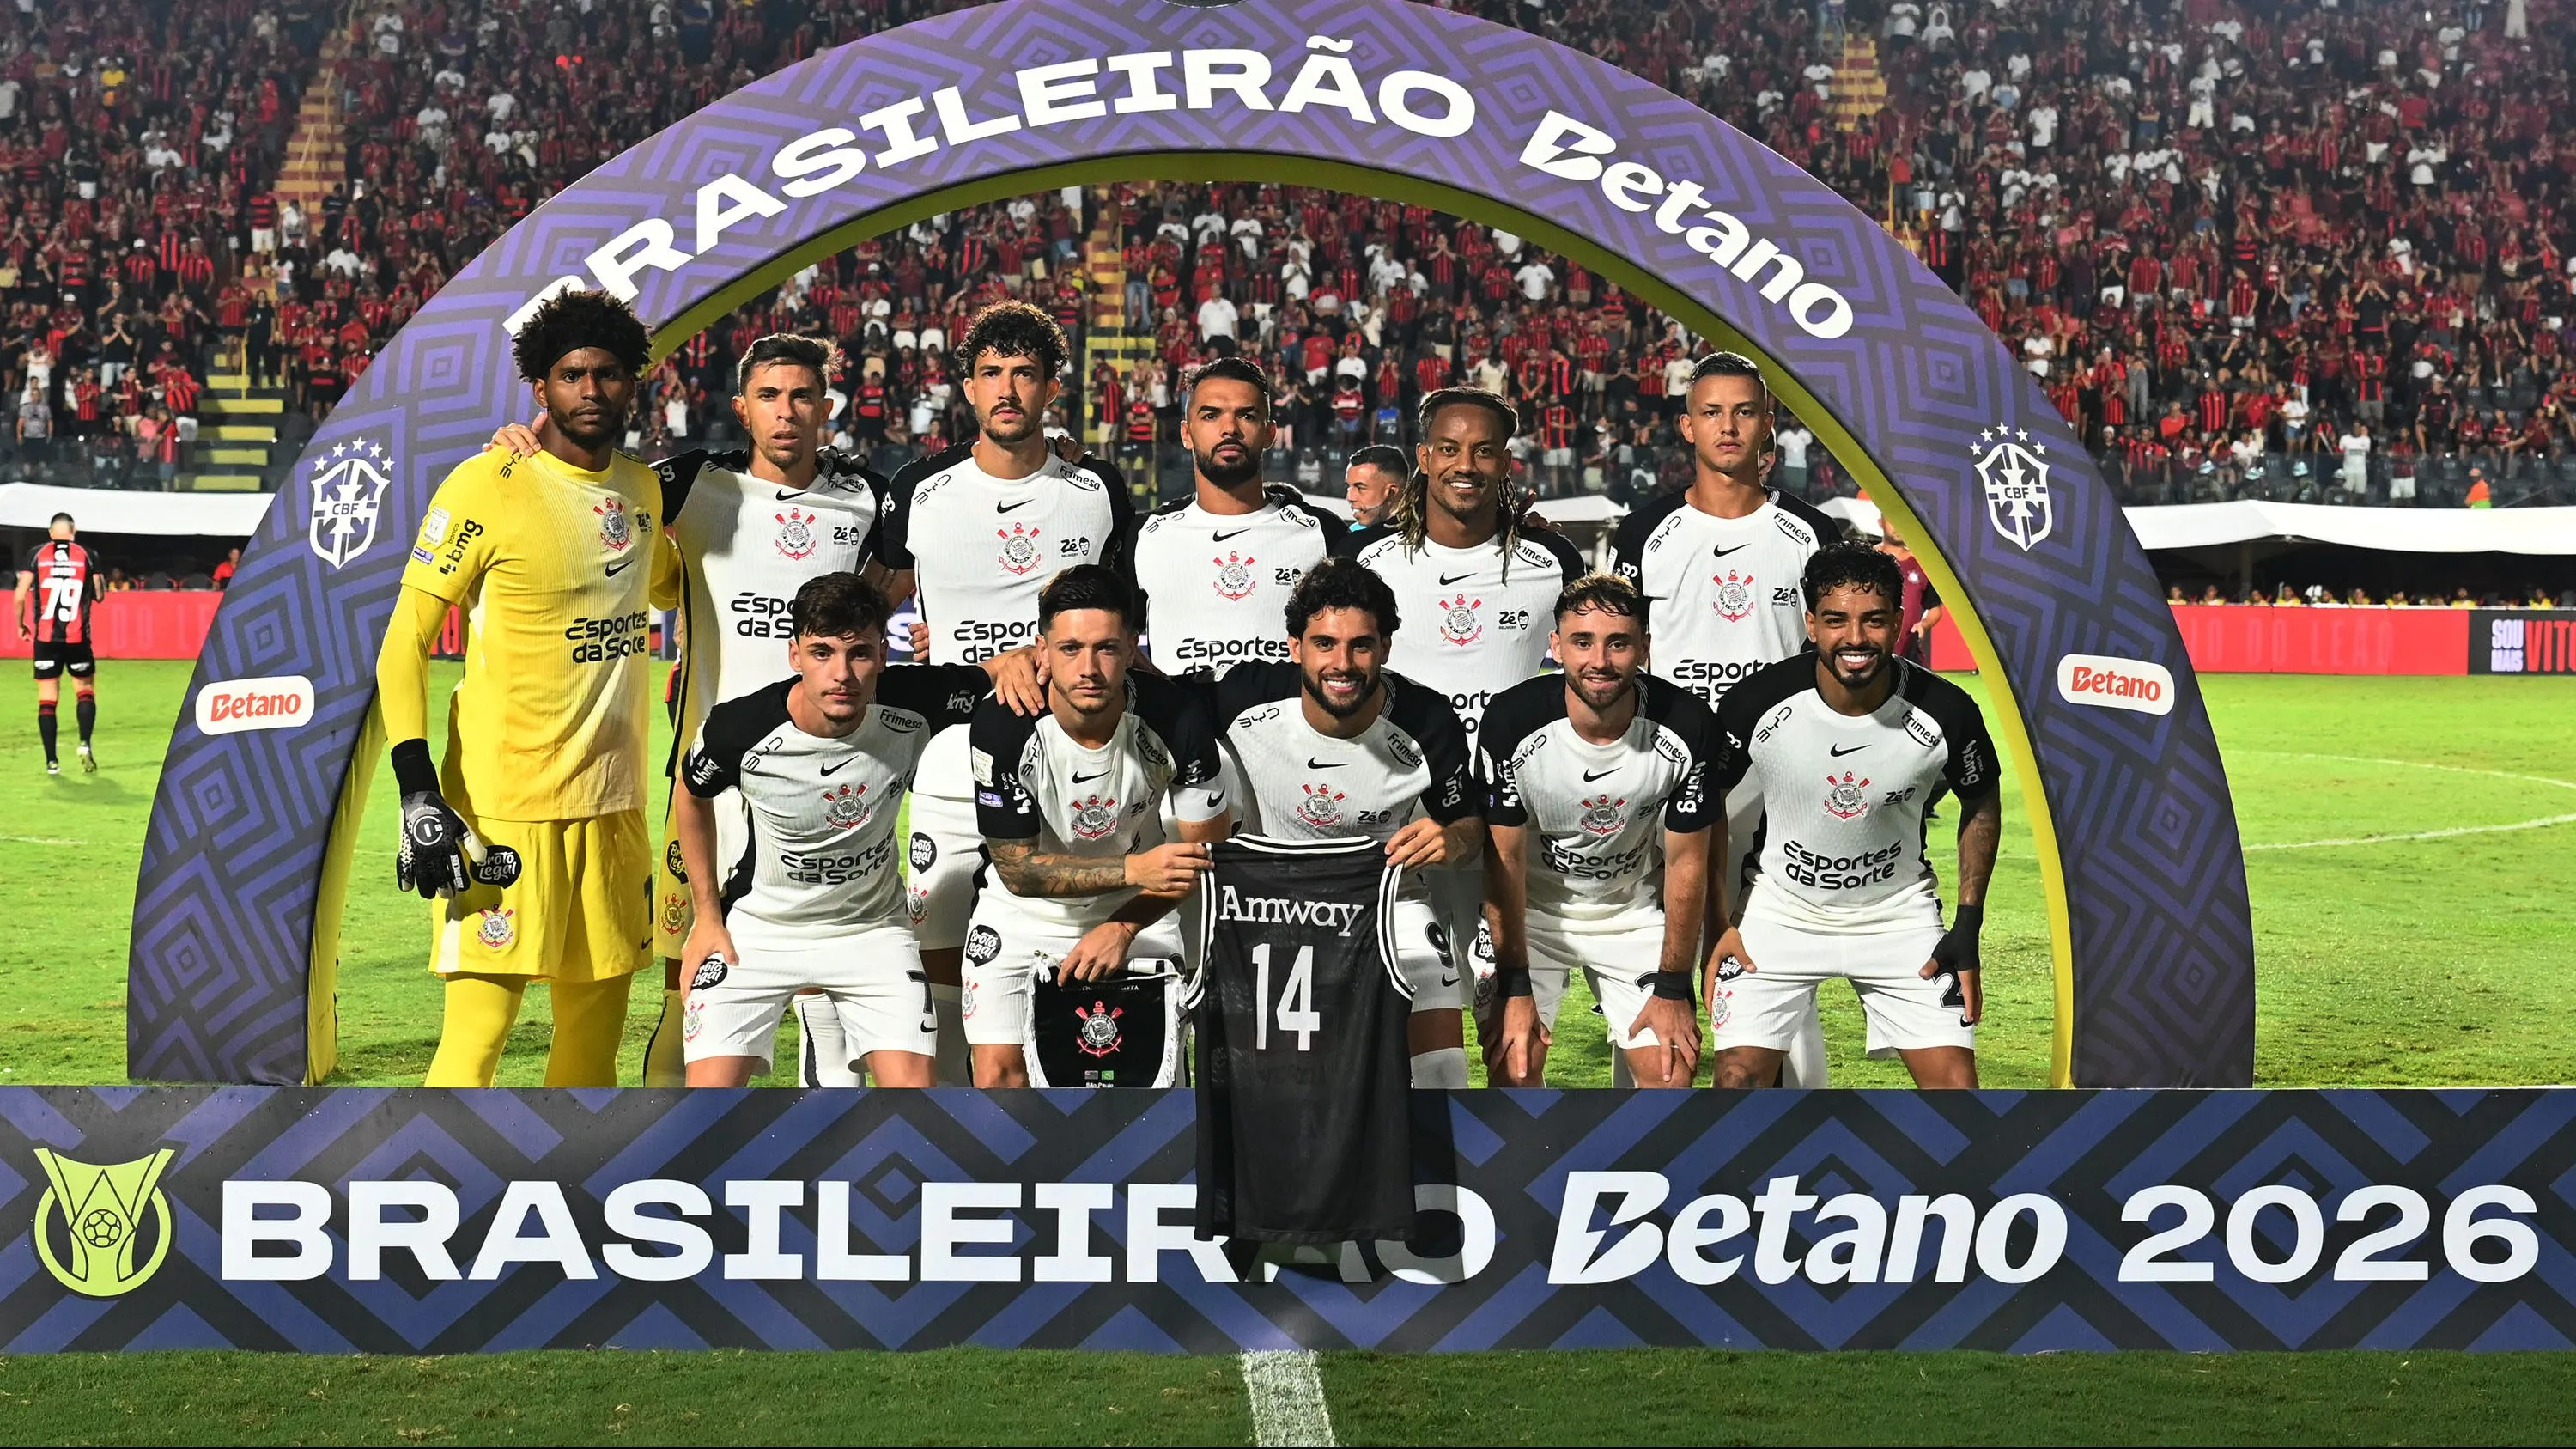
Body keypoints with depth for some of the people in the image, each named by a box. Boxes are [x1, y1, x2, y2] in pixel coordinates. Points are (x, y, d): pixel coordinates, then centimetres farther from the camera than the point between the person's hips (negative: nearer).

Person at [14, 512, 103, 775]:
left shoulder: (36, 554, 1)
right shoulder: (88, 555, 1)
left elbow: (20, 596, -2)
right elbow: (99, 595, 3)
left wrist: (21, 625, 13)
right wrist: (101, 581, 25)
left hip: (45, 637, 0)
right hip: (77, 637, 0)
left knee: (47, 698, 6)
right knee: (85, 690, 14)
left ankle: (51, 760, 2)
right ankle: (85, 744, -7)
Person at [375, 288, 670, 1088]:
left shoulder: (644, 489, 11)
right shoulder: (486, 487, -9)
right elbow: (402, 646, -10)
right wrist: (418, 793, -18)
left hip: (613, 803, 7)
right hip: (503, 806, -7)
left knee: (595, 1033, 12)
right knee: (477, 1030, -10)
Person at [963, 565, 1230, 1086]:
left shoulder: (1176, 717, -23)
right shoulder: (1002, 725, -26)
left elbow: (1208, 845, -10)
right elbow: (1017, 868, -20)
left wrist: (1123, 927, -20)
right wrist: (1133, 868, -33)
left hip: (1137, 912, 1)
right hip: (1025, 915, -1)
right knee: (999, 1073, -10)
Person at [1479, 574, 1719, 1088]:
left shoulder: (1687, 727, -21)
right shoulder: (1512, 721, -23)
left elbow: (1686, 863, -11)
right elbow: (1505, 858, -14)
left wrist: (1671, 989, -7)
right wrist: (1516, 990, -14)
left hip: (1637, 913, 1)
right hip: (1530, 911, -1)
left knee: (1672, 1073, -8)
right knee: (1513, 1067, -14)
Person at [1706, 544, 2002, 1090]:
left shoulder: (1946, 712, -18)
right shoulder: (1755, 703, -20)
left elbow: (1981, 803, 3)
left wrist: (1968, 924, -1)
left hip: (1900, 915, 1)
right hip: (1779, 911, 0)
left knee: (1955, 1084, -7)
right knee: (1739, 1077, -10)